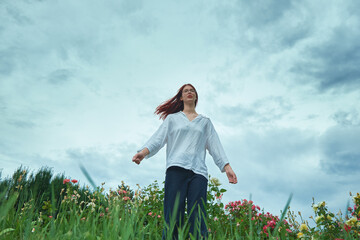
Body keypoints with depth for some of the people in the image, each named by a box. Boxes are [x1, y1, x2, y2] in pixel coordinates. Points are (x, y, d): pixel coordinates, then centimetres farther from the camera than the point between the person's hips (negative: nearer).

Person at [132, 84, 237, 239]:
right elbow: (158, 138, 9)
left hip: (198, 171, 1)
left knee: (198, 219, -9)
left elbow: (215, 145, 17)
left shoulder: (205, 121, 26)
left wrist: (227, 166, 4)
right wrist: (143, 152, -10)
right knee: (172, 217, -10)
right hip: (176, 168, -1)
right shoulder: (172, 118, 22)